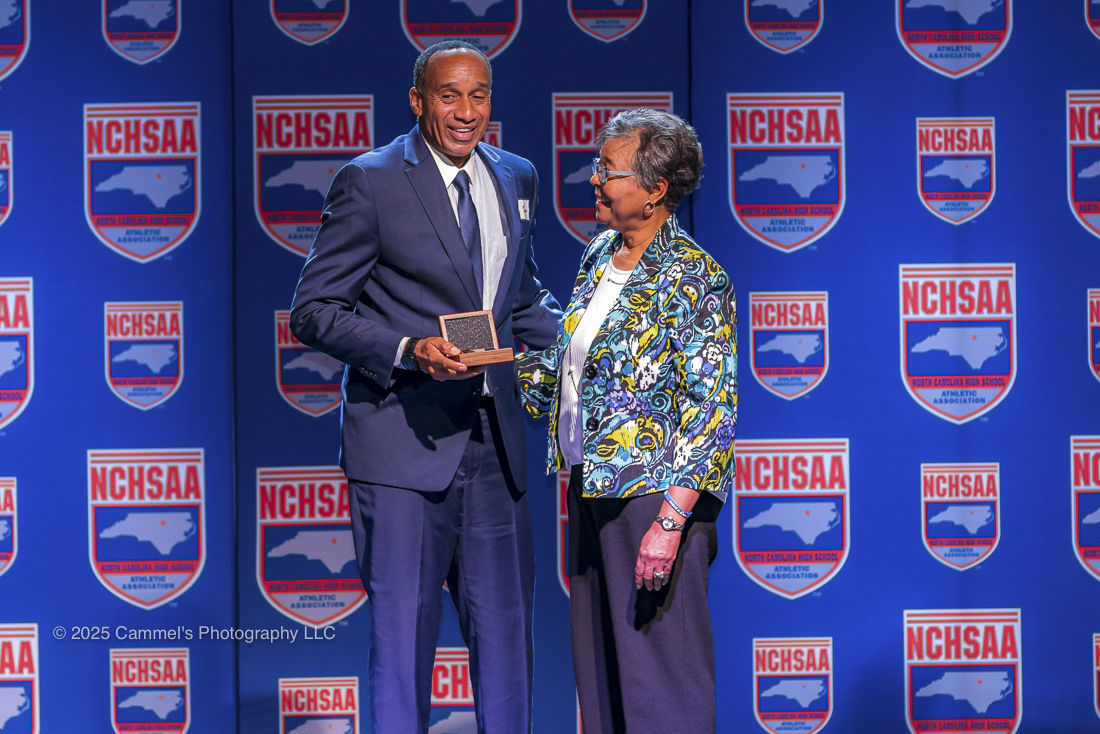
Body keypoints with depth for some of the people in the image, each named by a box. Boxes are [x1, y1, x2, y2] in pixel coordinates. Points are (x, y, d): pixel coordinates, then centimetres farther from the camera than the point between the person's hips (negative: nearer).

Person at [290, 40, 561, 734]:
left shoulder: (517, 178, 11)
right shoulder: (370, 181, -7)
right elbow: (314, 311, -8)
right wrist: (409, 351, -22)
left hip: (494, 439, 6)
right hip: (406, 442, -5)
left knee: (506, 622, 12)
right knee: (404, 627, 0)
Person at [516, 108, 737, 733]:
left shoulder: (694, 277, -14)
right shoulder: (601, 256, 11)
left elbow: (712, 407, -17)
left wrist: (669, 519, -22)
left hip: (654, 494, -8)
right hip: (592, 490, 8)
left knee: (662, 676, -2)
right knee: (600, 671, 13)